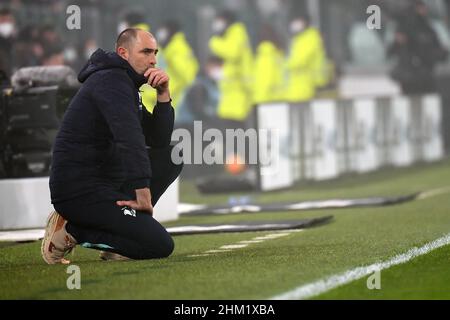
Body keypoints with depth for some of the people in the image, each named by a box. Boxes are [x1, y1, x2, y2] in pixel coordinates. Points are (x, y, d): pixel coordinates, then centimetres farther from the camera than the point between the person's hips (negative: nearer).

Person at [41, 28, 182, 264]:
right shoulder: (111, 80, -13)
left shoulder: (126, 83, 19)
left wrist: (163, 94, 3)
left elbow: (159, 140, 17)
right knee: (160, 245, -18)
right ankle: (70, 230, -8)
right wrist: (143, 196, -29)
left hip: (105, 182, 10)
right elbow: (130, 140, -26)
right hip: (79, 190, -10)